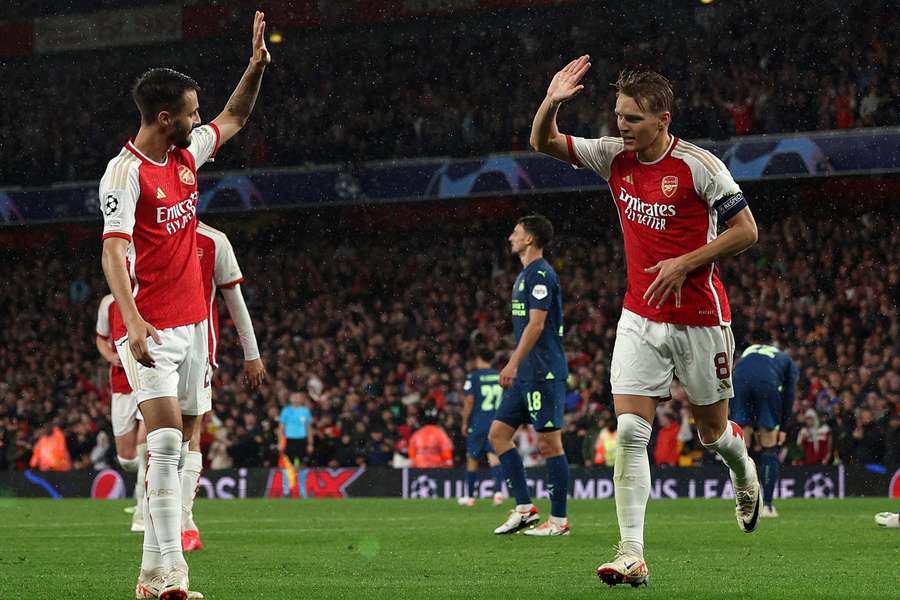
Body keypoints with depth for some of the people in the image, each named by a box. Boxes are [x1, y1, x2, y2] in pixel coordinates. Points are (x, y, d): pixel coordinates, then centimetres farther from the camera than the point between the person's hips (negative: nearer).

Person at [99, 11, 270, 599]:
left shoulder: (187, 154, 10)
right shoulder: (126, 172, -14)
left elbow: (234, 118, 30)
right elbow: (114, 252, -23)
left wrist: (257, 65, 17)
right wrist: (133, 320, -35)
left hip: (192, 322, 8)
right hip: (151, 327, -8)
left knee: (181, 445, 6)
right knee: (167, 439, -18)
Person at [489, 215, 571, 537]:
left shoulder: (540, 274, -11)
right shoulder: (526, 274, 19)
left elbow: (536, 323, -19)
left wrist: (514, 364, -22)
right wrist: (515, 365, 24)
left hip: (544, 373, -11)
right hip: (526, 375, 11)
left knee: (550, 443, -6)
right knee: (499, 432, 8)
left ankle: (559, 520, -1)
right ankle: (524, 508, 8)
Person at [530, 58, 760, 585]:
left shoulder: (699, 165, -14)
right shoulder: (616, 156, 1)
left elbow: (746, 231, -9)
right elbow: (544, 143, 5)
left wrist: (684, 263, -16)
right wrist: (551, 103, -15)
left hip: (700, 319, -3)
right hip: (640, 319, 4)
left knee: (712, 431, 10)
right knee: (630, 432, -11)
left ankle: (744, 472, 48)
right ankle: (632, 555, -14)